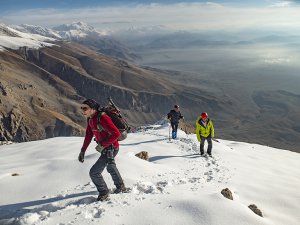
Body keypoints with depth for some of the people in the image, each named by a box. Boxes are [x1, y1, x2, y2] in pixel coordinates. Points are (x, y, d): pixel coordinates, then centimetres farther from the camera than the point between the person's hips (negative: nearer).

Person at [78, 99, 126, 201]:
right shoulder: (90, 119, 1)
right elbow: (88, 136, 9)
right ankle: (121, 187, 52)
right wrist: (82, 151, 6)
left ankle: (104, 193, 14)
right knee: (110, 167, 31)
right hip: (105, 148, 10)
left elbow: (116, 134, -31)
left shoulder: (102, 118, -28)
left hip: (111, 149, -10)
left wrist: (102, 145, -27)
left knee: (94, 172, -8)